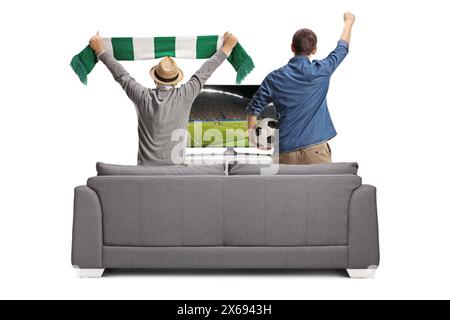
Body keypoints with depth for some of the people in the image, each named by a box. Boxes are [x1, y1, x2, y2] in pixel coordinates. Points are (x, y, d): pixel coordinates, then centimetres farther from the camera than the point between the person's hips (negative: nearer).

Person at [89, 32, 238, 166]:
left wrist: (100, 50, 17)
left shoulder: (143, 97, -9)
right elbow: (204, 72, 1)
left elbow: (121, 75, 4)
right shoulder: (184, 96, -10)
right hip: (174, 166, -1)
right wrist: (226, 48, 14)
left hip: (146, 166, 1)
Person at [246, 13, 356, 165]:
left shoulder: (275, 78, 2)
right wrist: (349, 22, 34)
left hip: (286, 152, 2)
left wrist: (251, 134, 18)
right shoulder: (321, 71, -1)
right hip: (316, 150, -2)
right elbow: (342, 48, 17)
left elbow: (253, 109, 5)